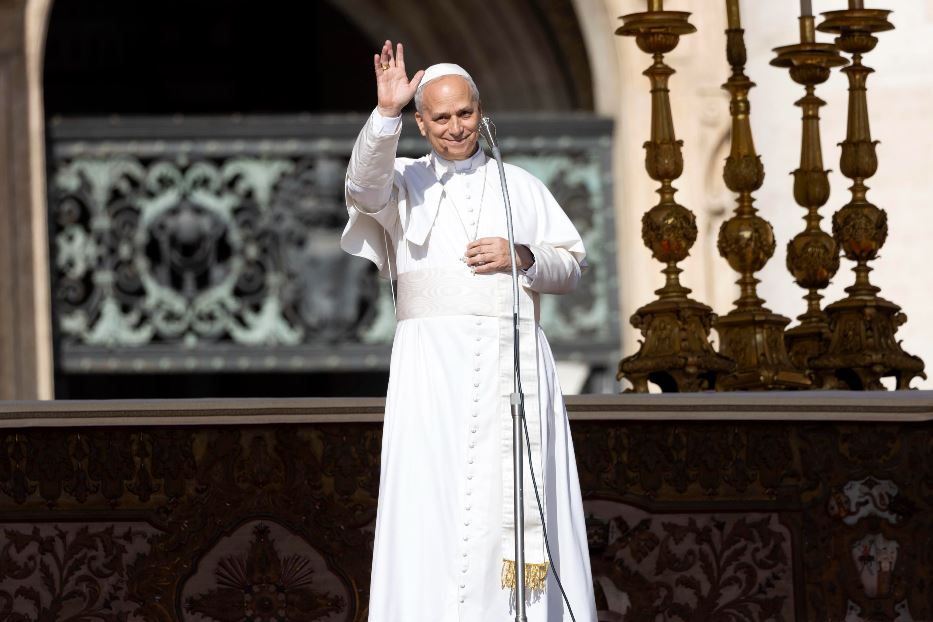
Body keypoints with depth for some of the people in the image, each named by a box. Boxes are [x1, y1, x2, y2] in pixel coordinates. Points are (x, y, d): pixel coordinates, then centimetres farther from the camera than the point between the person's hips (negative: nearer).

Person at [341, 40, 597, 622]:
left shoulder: (521, 186, 16)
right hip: (435, 359, -2)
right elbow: (365, 186, -14)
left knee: (520, 498, -2)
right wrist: (386, 114, -28)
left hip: (514, 362, 2)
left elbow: (571, 266, 14)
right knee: (435, 494, -10)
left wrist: (521, 258, -6)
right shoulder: (405, 180, 9)